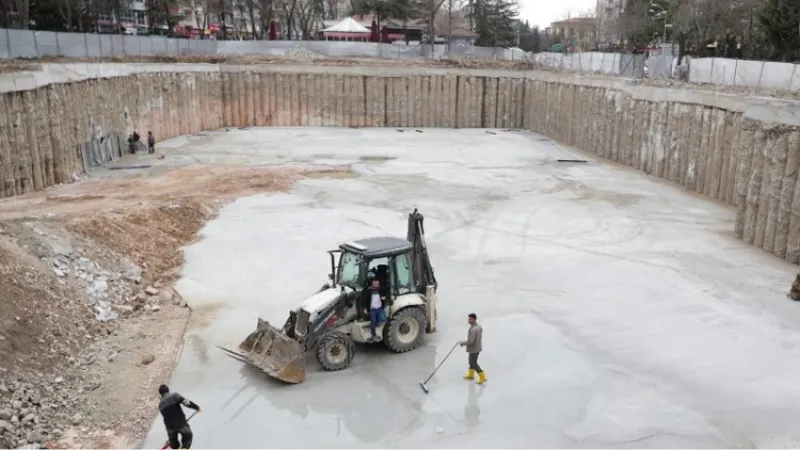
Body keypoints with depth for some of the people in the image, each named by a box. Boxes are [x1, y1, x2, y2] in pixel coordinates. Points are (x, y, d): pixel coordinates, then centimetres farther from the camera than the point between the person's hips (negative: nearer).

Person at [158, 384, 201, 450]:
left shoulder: (160, 405, 11)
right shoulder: (174, 395, -6)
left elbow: (166, 416, 15)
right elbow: (186, 402, -19)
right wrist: (196, 407, -9)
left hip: (170, 425, 4)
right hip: (181, 423, -4)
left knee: (173, 443, 26)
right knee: (188, 435, 21)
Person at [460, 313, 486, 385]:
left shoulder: (473, 329, -30)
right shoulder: (479, 326, 1)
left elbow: (470, 341, -29)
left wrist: (462, 343, -16)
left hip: (474, 349, -10)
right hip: (478, 347, 10)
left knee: (474, 364, 4)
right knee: (472, 361, 24)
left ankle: (483, 377, 8)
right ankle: (470, 374, 41)